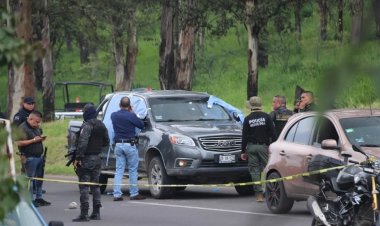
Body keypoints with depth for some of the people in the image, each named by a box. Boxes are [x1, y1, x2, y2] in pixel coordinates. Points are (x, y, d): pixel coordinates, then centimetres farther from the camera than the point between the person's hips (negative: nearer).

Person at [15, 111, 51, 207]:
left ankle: (39, 198, 22)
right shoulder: (22, 128, -14)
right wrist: (33, 140, -21)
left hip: (39, 156, 9)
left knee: (39, 178, 13)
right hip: (30, 158, -9)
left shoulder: (37, 128, 13)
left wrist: (42, 138, 6)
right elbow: (19, 143, -22)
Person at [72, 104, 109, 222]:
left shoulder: (87, 126, -16)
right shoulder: (101, 125, 9)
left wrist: (78, 158, -25)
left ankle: (84, 214, -10)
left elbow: (82, 143, -25)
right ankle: (96, 212, 17)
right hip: (97, 158, 8)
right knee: (95, 185, 15)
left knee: (84, 186, -6)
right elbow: (106, 141, 17)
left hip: (86, 159, -8)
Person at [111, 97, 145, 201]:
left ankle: (117, 194, 0)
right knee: (133, 170, 4)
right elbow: (141, 125, 0)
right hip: (129, 145, -5)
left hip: (118, 145, 5)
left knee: (119, 170, 7)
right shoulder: (131, 116, -12)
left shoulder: (114, 115, 3)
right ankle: (134, 194, 6)